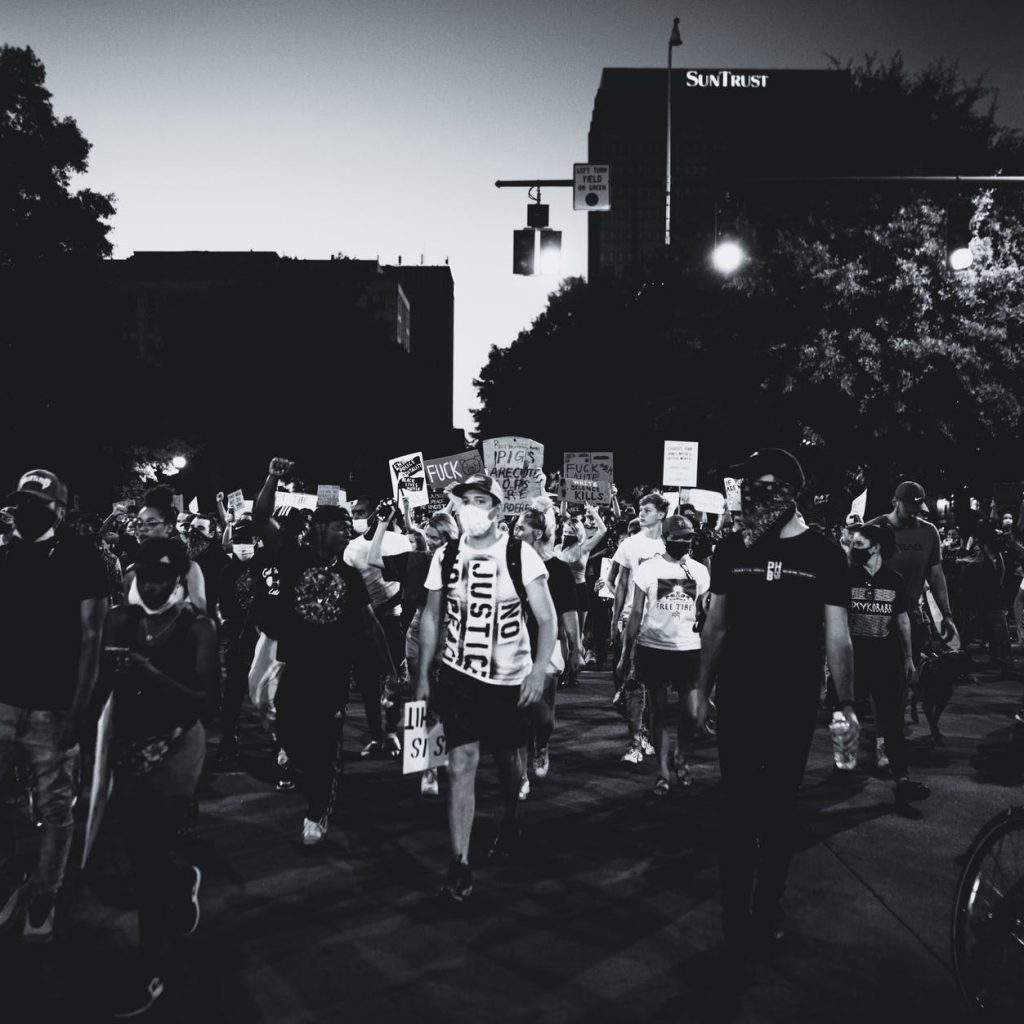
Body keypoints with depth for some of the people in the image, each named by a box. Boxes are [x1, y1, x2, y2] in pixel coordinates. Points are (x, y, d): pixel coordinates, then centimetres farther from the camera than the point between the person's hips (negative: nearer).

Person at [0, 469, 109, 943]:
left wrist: (78, 710, -11)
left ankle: (44, 895, 22)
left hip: (53, 708, -4)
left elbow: (90, 639, -7)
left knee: (54, 809, 5)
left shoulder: (81, 558, -5)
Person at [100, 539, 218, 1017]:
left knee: (149, 856, -3)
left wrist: (150, 674, -27)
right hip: (128, 745, 4)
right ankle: (183, 877, 50)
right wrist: (109, 669, -22)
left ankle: (150, 972, 12)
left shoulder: (197, 627, -9)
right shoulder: (120, 620, 2)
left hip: (174, 747, -4)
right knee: (139, 848, 14)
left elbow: (200, 699, -15)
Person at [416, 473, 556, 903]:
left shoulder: (520, 555, -12)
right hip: (458, 676, 1)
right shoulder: (445, 556, -3)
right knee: (462, 763, -9)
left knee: (507, 757, 17)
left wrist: (539, 670, -20)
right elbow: (431, 617, 7)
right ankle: (460, 864, -4)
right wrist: (423, 675, 5)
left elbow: (547, 618, -9)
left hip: (509, 678, -1)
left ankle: (510, 821, 46)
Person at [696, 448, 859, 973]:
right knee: (740, 817, 2)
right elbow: (714, 628, 7)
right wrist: (702, 692, 7)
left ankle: (767, 910, 32)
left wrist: (845, 703, -6)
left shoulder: (824, 553, -4)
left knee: (779, 814, 14)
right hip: (737, 704, 0)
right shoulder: (730, 550, 0)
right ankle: (736, 932, 10)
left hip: (794, 707, 0)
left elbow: (837, 636, -2)